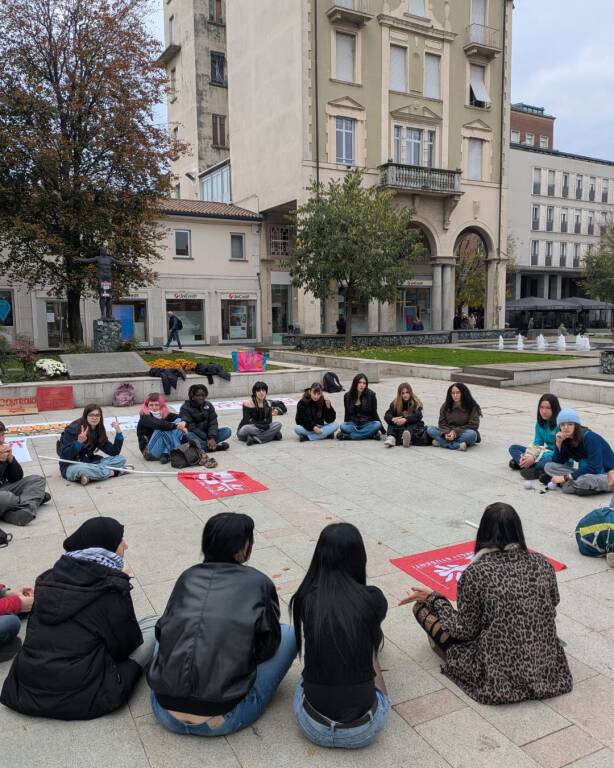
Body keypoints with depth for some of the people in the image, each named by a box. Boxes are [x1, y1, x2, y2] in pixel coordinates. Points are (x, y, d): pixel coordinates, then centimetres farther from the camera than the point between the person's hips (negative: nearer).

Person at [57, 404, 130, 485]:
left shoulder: (98, 431, 3)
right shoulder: (73, 429, -14)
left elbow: (114, 452, -2)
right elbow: (64, 455, -21)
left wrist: (118, 432, -11)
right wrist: (79, 442, -35)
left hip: (89, 463, 6)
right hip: (71, 466, -5)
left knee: (120, 459, -8)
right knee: (82, 469, -42)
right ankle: (113, 471, -21)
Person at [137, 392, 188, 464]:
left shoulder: (165, 414, 3)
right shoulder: (145, 418, -13)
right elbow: (158, 424, -33)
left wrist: (184, 423, -34)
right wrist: (176, 426, -40)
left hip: (166, 449, 6)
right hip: (149, 452, -6)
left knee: (179, 421, -11)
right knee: (163, 429, -29)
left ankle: (166, 454, -22)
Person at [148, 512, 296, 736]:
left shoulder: (188, 577, 5)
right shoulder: (258, 583, -3)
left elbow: (163, 632, 16)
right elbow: (268, 646, 7)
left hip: (165, 714, 5)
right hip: (221, 721, -4)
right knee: (287, 634, 11)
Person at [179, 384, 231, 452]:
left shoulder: (208, 405, 5)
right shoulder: (185, 408, -9)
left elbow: (213, 423, -5)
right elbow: (190, 427, -17)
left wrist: (212, 438, -23)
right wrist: (206, 438, -24)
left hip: (207, 433, 5)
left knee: (227, 430, -14)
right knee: (189, 435, -38)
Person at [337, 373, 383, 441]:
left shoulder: (371, 395, -3)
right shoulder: (347, 396, 2)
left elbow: (374, 413, 4)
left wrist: (382, 430, 6)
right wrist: (345, 427, 18)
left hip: (367, 424, 0)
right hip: (353, 424, 1)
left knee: (377, 424, -33)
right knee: (343, 426, -30)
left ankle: (347, 436, -36)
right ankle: (371, 434, -34)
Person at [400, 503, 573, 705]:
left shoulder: (476, 572, -18)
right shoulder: (541, 563, -6)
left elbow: (466, 629, -9)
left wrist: (433, 598, 4)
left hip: (502, 675, -5)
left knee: (423, 608, 8)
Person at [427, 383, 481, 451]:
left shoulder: (472, 407, -7)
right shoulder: (445, 406, 4)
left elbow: (473, 425, -10)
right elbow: (442, 423, 2)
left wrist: (456, 432, -21)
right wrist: (446, 432, -21)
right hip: (448, 433, 3)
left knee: (472, 434, -37)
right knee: (430, 429, -20)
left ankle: (441, 442, -31)